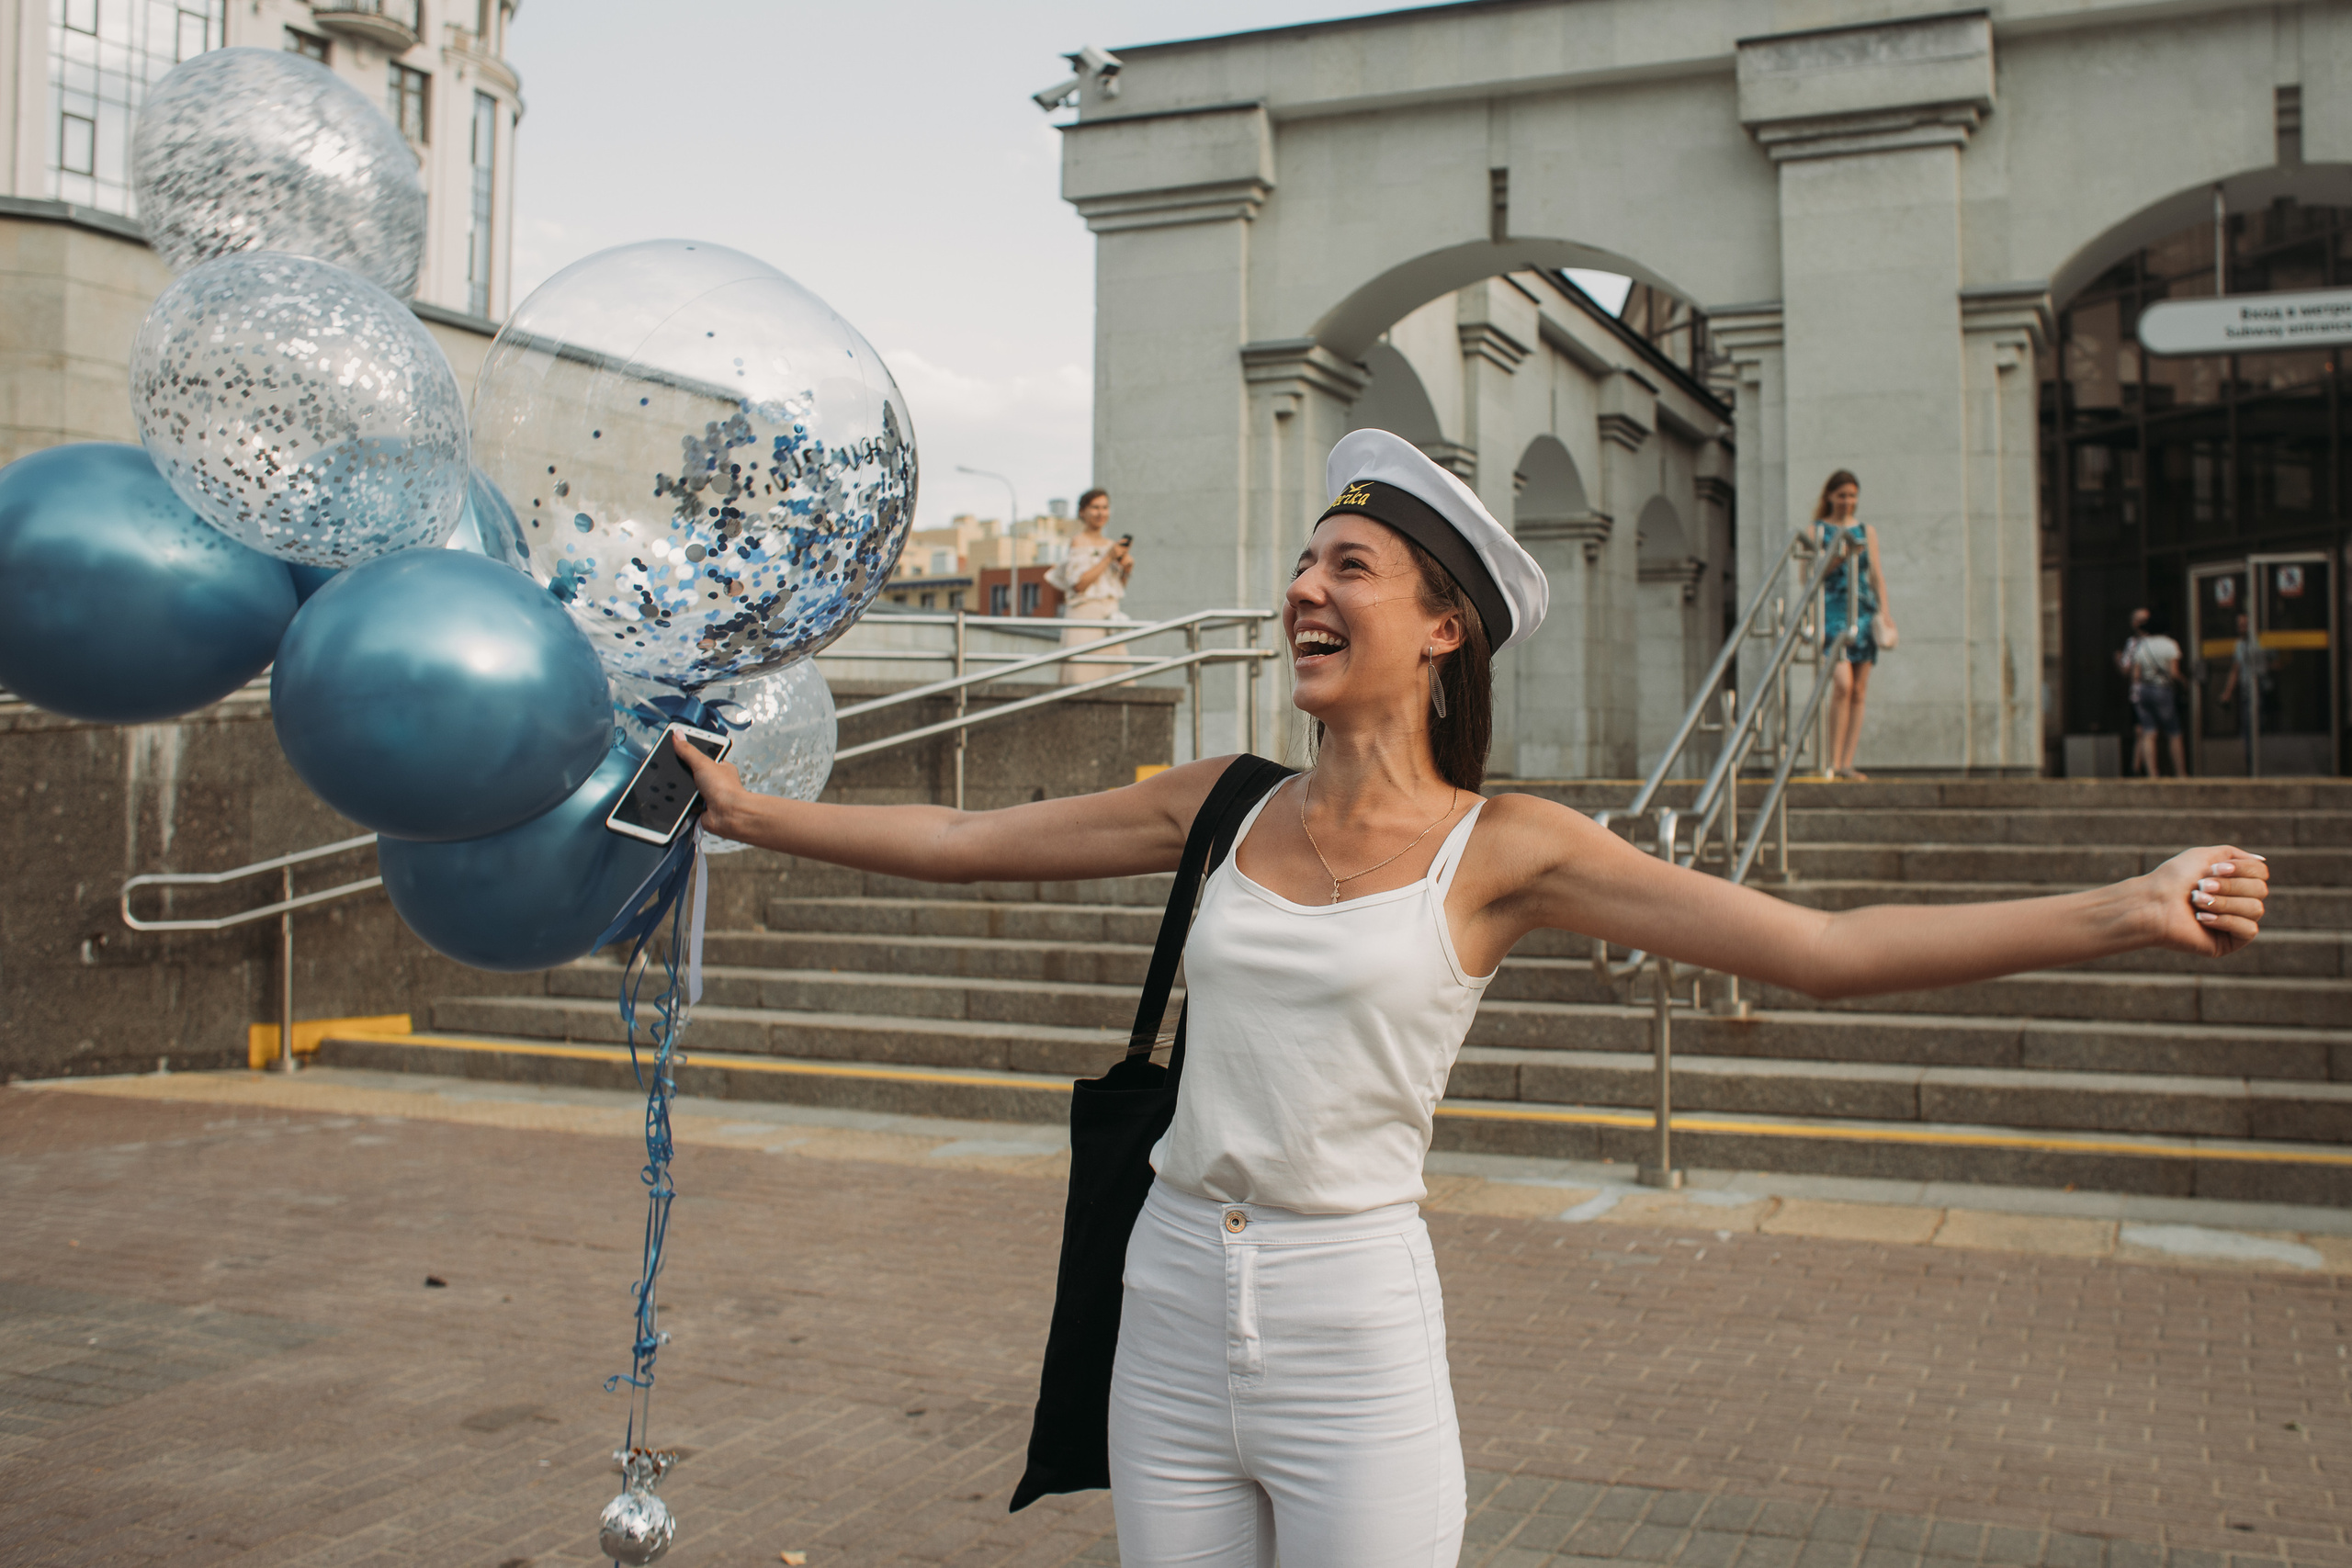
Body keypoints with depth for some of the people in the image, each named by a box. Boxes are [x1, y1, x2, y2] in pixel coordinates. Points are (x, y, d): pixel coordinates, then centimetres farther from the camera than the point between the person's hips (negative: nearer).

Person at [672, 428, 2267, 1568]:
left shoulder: (1502, 846, -6)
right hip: (1174, 1305, 4)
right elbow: (963, 841, 13)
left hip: (1354, 1325, -4)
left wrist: (2122, 910, -18)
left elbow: (1823, 947, -11)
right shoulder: (1225, 808, 5)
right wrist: (747, 809, 13)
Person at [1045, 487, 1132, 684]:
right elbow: (1079, 584, -14)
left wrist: (1126, 569, 1)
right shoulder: (1078, 543, -3)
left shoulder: (1110, 545, 16)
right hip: (1084, 616, -7)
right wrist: (1109, 558, -13)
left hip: (1110, 615, 7)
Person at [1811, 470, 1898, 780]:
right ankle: (1834, 762, -15)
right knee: (1843, 683, -19)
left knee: (1859, 691, 0)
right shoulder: (1818, 530, 8)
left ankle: (1847, 764, 3)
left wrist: (1884, 611, 3)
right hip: (1833, 611, -4)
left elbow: (1876, 573, 14)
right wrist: (1836, 559, -13)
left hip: (1864, 612, 4)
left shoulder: (1866, 531, 17)